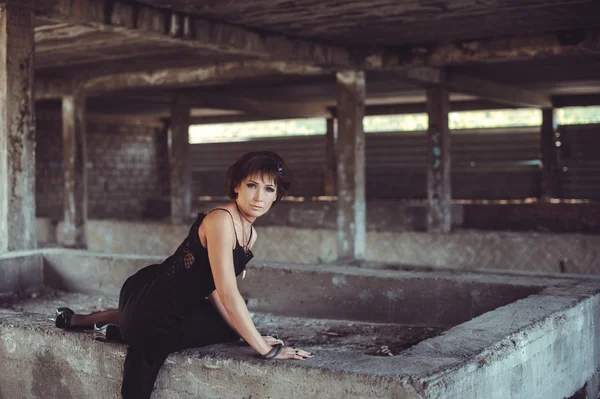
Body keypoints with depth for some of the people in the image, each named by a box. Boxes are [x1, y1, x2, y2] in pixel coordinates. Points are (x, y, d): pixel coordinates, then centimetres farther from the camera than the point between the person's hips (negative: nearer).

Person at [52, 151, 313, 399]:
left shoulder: (250, 234, 4)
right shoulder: (221, 220, -25)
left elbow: (215, 290, 6)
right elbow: (228, 294, -29)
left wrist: (250, 334, -3)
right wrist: (265, 349, -24)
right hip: (152, 303, -8)